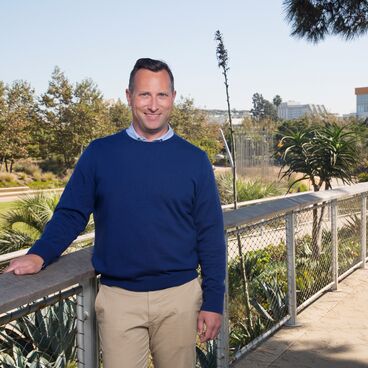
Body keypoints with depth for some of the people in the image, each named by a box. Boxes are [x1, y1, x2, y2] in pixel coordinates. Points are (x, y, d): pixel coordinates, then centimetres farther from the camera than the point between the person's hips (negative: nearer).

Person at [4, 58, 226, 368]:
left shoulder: (194, 160, 1)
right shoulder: (99, 153, 1)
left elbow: (210, 235, 1)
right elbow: (71, 213, 3)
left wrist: (213, 301, -1)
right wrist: (40, 255, -14)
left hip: (179, 297, 1)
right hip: (118, 298, 0)